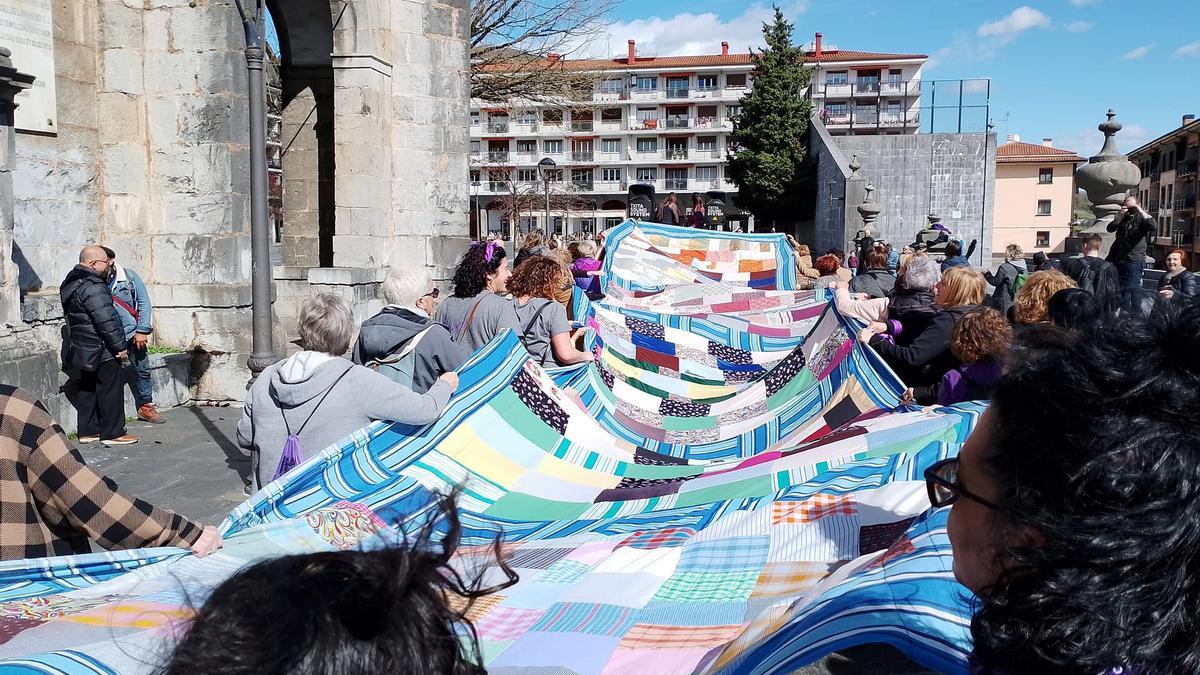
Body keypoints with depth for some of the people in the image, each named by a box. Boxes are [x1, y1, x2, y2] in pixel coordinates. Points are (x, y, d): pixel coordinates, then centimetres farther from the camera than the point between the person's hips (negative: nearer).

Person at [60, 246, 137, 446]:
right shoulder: (92, 287, -21)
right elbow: (105, 320, -24)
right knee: (110, 389, -2)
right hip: (101, 349, -10)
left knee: (88, 389, 15)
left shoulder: (71, 283, 13)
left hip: (82, 348, 10)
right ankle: (112, 433, 3)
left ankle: (88, 431, 22)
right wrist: (120, 345, -18)